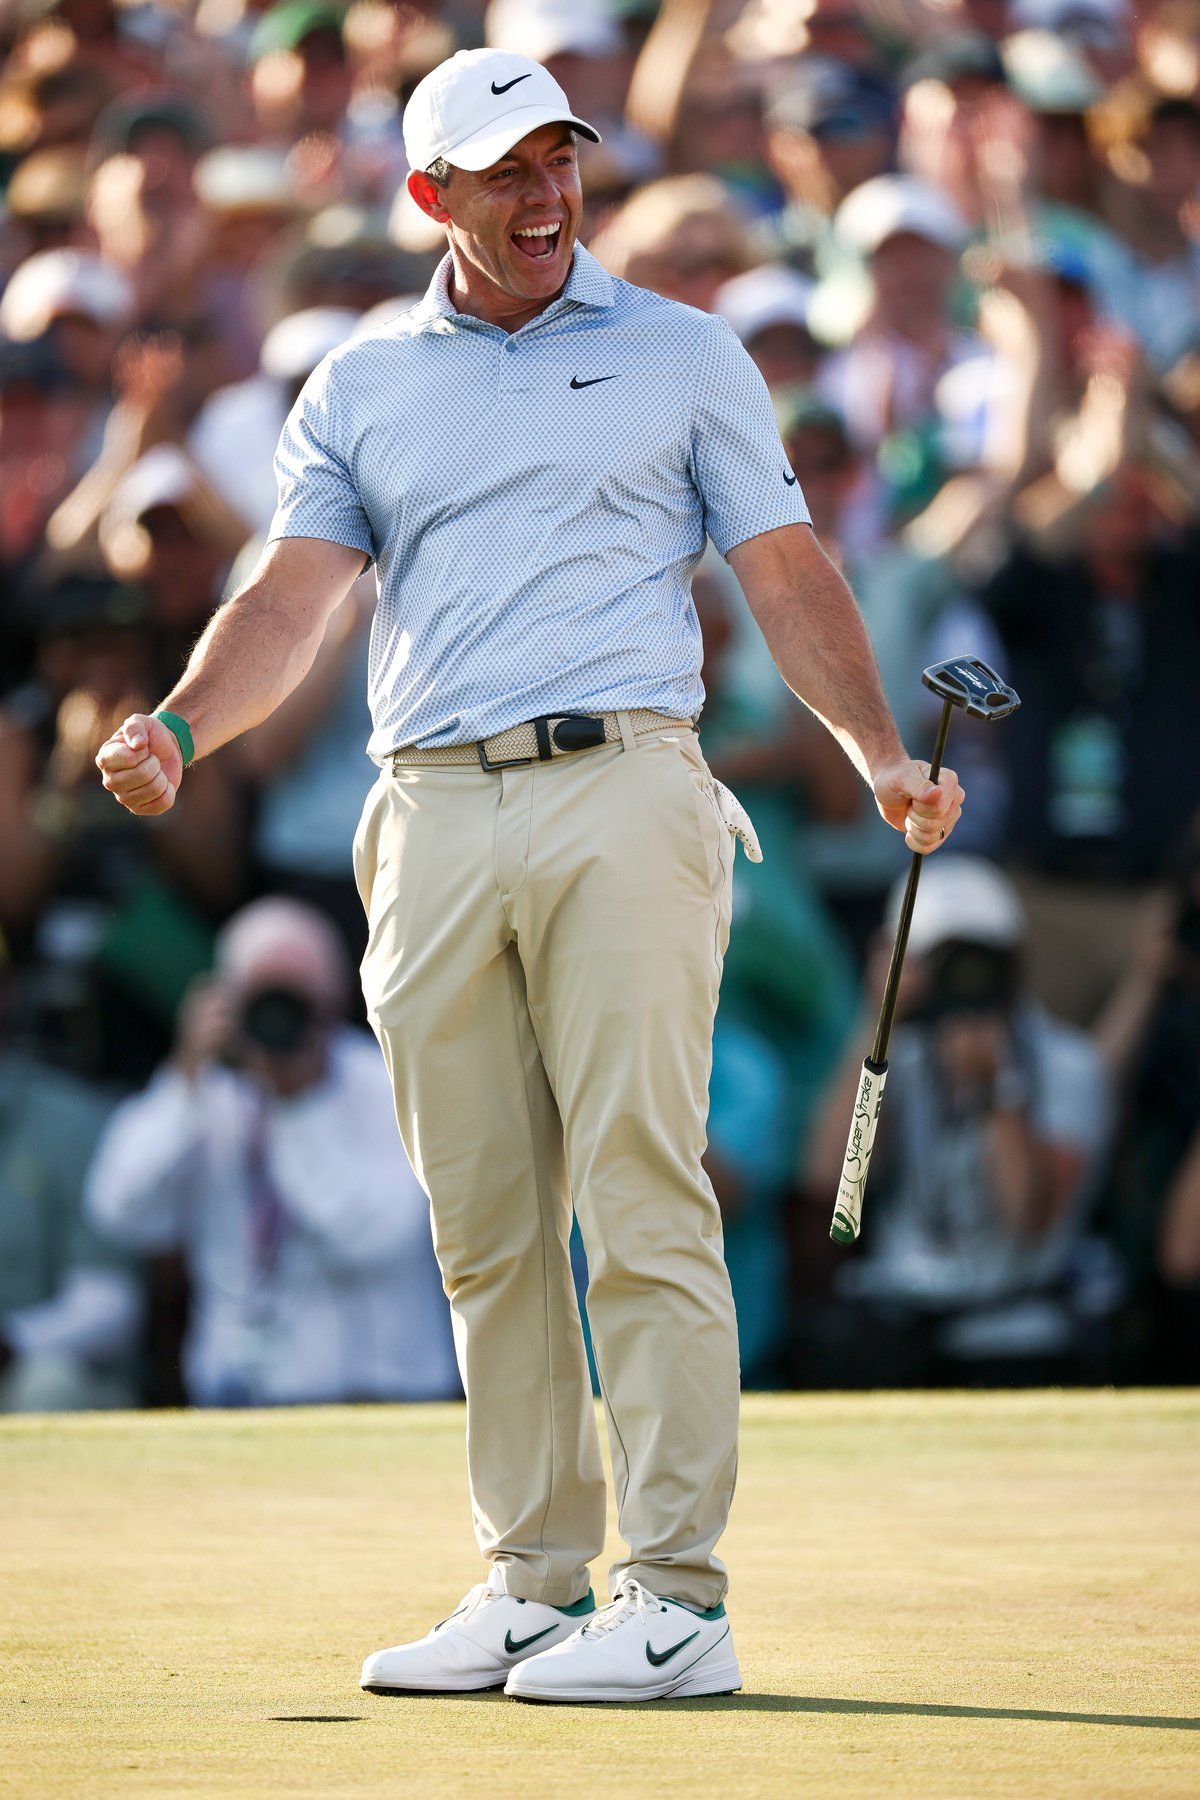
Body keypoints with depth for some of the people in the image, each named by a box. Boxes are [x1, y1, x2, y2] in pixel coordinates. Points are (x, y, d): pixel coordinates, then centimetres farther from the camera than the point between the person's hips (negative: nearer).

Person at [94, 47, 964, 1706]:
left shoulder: (682, 355, 12)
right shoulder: (360, 390, 16)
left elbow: (788, 577, 9)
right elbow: (292, 596, 5)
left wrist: (882, 755, -6)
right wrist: (181, 726, -14)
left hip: (622, 792, -3)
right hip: (432, 817, 3)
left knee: (640, 1199, -10)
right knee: (485, 1229, 4)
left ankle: (677, 1598, -11)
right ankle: (533, 1583, 11)